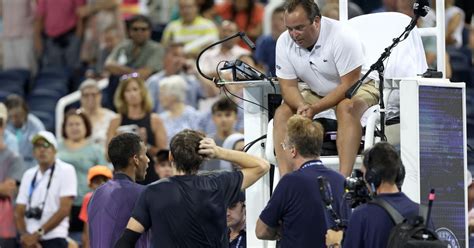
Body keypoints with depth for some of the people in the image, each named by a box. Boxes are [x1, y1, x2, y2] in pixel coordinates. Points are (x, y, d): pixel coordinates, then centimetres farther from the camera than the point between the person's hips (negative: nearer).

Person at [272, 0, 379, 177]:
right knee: (282, 112, -17)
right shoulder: (284, 42, -12)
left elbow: (349, 85, -27)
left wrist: (315, 109, -35)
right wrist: (302, 107, -31)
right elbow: (288, 86, -8)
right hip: (317, 94, 5)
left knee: (346, 108, -37)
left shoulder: (341, 37, -27)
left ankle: (343, 178, -44)